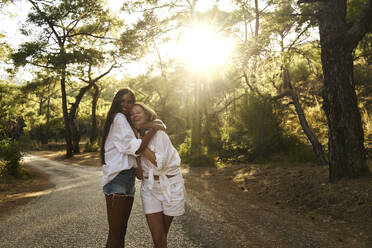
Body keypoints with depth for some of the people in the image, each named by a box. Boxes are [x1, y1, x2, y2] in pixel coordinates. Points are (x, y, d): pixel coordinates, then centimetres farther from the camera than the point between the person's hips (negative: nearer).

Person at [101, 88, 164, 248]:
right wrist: (153, 130, -11)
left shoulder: (126, 121, 24)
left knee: (122, 230, 14)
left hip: (128, 179, 10)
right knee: (115, 234, -8)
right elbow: (135, 148, -16)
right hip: (117, 179, -10)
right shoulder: (118, 118, -8)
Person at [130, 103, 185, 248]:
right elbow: (140, 174, 4)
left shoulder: (158, 133, -10)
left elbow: (159, 163, -21)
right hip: (150, 188, 3)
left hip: (170, 186, -3)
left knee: (163, 234, 13)